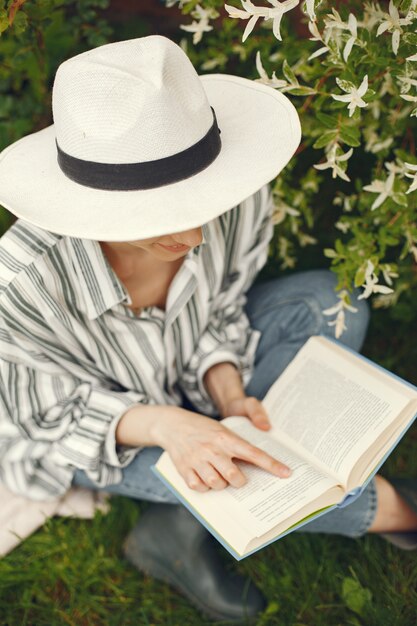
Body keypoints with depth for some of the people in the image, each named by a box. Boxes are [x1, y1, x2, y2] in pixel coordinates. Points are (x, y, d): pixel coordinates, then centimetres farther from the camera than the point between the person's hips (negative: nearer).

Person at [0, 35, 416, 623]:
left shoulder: (239, 204, -28)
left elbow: (220, 314, -9)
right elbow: (61, 416, -21)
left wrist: (228, 393, -27)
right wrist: (162, 424, -39)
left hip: (190, 380, 4)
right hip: (95, 431, -3)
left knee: (330, 303, -13)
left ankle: (182, 528, -13)